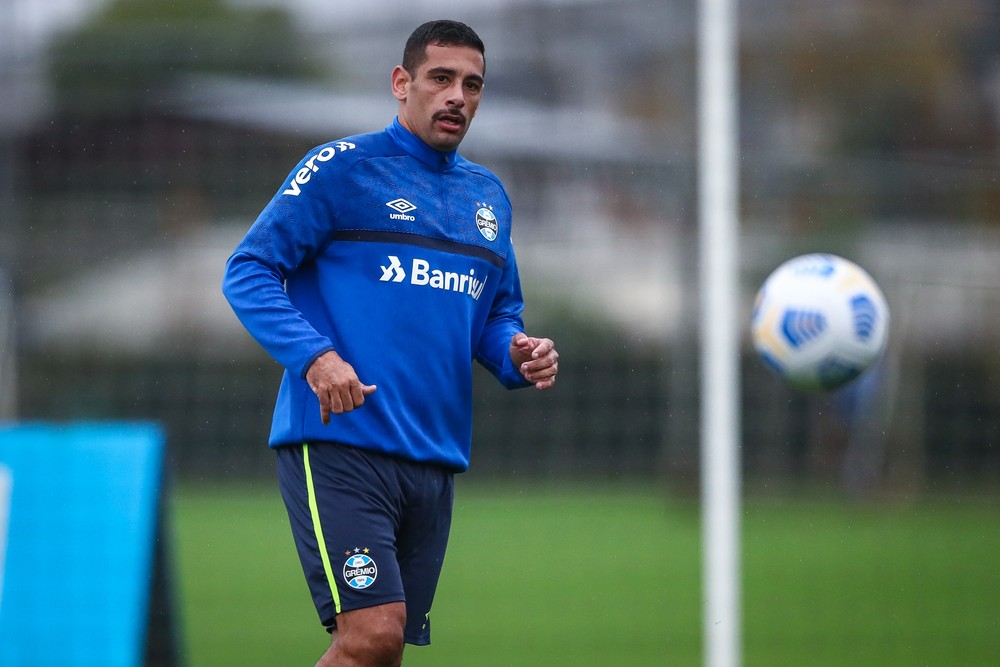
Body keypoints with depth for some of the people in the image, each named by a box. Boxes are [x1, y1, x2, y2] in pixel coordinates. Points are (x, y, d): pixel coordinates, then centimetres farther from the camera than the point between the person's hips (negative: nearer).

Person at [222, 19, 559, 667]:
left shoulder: (488, 196, 19)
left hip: (435, 460, 7)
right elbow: (248, 272, -3)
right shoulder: (341, 168, -1)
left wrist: (519, 355, 3)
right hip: (338, 443, -7)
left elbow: (498, 314, 27)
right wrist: (314, 356, -18)